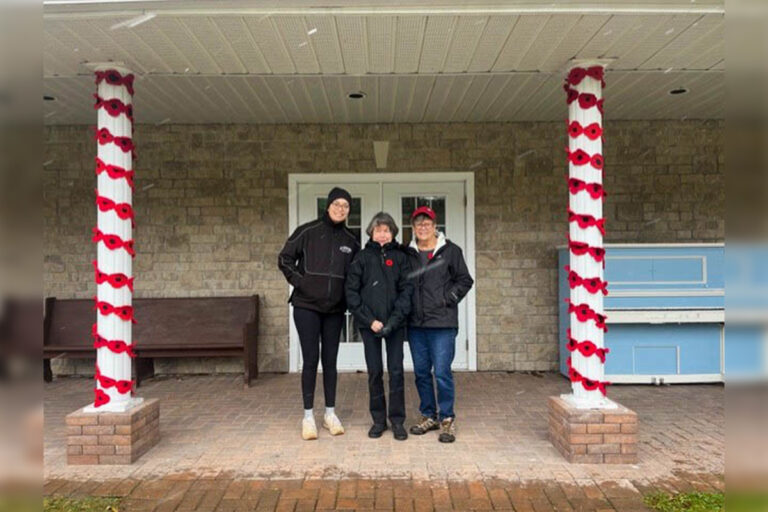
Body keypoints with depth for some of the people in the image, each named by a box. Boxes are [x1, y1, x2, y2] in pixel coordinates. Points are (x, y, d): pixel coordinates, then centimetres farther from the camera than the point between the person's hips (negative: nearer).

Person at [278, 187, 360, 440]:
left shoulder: (351, 241, 5)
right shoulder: (307, 231, -5)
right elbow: (285, 258, 0)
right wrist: (299, 281, -8)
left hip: (335, 309, 3)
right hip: (307, 306, -3)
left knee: (330, 360, 10)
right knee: (311, 360, -1)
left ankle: (330, 413, 21)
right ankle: (308, 416, 11)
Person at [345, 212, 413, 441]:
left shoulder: (400, 257, 5)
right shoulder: (362, 257, 4)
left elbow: (406, 290, -1)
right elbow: (351, 292, -1)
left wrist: (394, 319, -14)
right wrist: (369, 320, -10)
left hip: (396, 324, 0)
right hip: (369, 324, 0)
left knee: (396, 371, 1)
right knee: (374, 372, 6)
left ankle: (397, 420, 13)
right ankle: (378, 419, 19)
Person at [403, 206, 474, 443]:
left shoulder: (451, 250, 2)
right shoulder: (408, 254, 10)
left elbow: (465, 280, 5)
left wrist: (448, 298, -6)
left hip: (443, 323, -4)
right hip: (415, 324, 4)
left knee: (442, 372, -6)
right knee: (421, 372, 11)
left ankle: (447, 419, 10)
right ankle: (429, 415, 26)